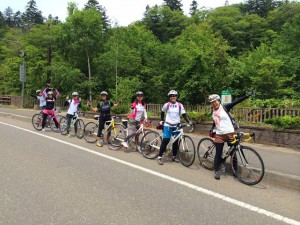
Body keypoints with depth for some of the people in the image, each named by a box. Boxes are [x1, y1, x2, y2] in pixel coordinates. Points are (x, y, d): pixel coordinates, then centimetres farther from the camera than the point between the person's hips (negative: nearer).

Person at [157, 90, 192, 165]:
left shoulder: (180, 105, -1)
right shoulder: (166, 105, -3)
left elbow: (184, 115, -2)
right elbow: (162, 112, 13)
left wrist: (189, 122, -13)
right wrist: (161, 121, 12)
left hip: (176, 126, 2)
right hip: (168, 125, -2)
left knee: (176, 142, 8)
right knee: (165, 141, -9)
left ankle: (174, 156, 24)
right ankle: (160, 157, -1)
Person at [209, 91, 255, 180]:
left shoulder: (225, 108, -3)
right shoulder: (213, 112, 9)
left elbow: (236, 102, -12)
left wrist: (247, 95, -19)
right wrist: (212, 129, 12)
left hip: (230, 133, -2)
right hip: (219, 135, 3)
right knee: (218, 154, 3)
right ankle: (217, 171, 14)